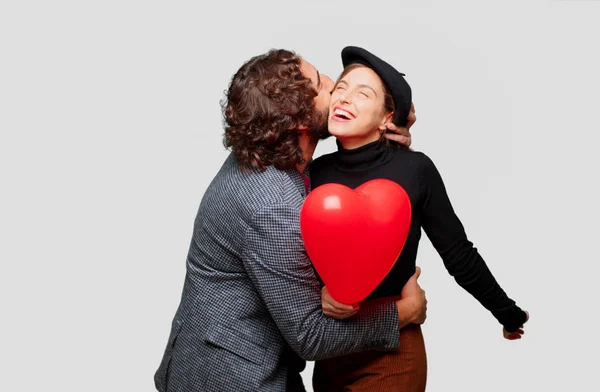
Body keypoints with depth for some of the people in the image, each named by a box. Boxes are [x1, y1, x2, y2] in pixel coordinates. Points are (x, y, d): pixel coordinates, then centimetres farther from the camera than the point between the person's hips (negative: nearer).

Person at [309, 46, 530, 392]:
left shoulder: (414, 169, -15)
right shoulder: (317, 173, -4)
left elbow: (458, 254, -4)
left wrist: (509, 315, 5)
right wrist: (316, 292, -18)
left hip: (391, 355, -4)